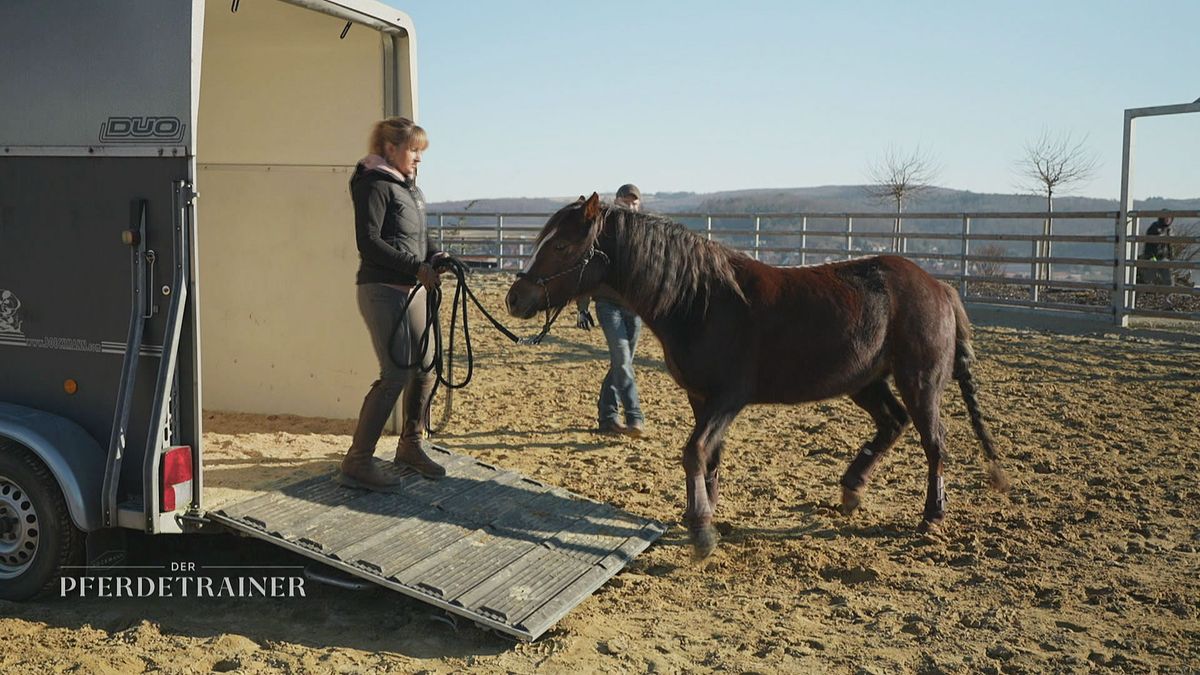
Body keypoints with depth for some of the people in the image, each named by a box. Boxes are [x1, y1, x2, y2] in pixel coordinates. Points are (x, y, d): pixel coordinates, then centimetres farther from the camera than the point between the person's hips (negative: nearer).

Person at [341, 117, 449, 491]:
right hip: (382, 289, -10)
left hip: (411, 290, 10)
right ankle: (357, 462, -3)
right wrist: (416, 266, -22)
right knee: (396, 373, -12)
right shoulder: (375, 185, -11)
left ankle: (411, 445, 31)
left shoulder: (409, 187, 17)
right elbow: (369, 242, -20)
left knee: (426, 367, 14)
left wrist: (435, 257, 1)